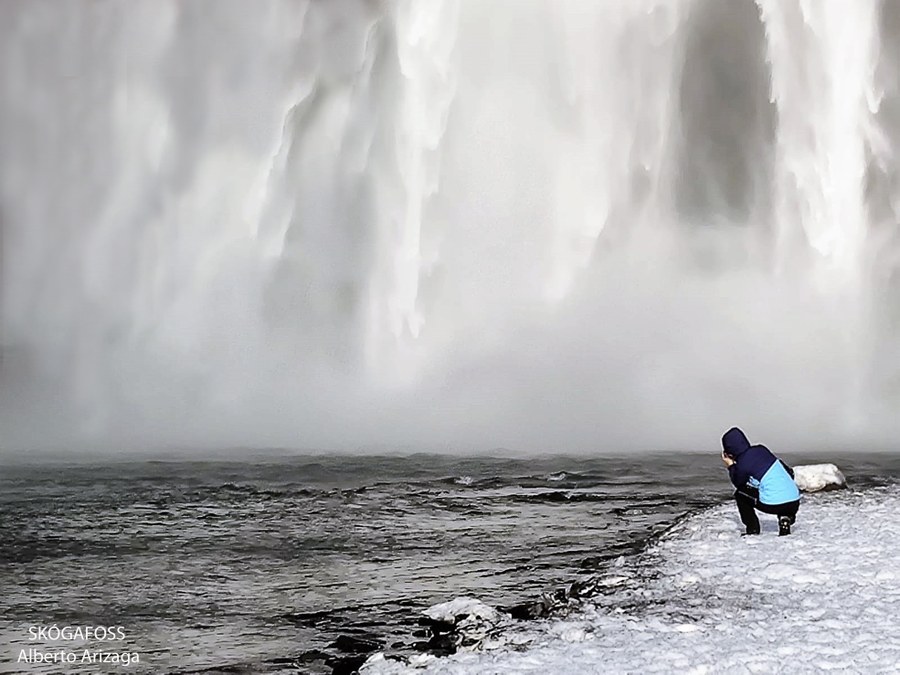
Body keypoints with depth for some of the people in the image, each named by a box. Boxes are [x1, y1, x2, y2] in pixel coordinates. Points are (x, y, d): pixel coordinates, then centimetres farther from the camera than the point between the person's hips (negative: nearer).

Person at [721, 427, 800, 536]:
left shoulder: (742, 465, -5)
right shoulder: (761, 449, 12)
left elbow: (737, 483, 15)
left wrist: (730, 466, 24)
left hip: (773, 505, -5)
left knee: (740, 494, 18)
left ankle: (753, 529, 16)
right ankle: (785, 521, 13)